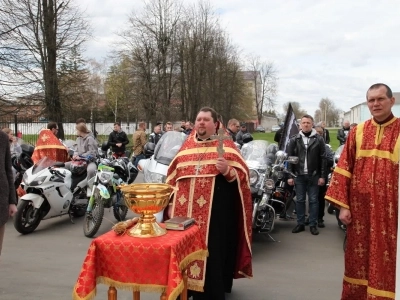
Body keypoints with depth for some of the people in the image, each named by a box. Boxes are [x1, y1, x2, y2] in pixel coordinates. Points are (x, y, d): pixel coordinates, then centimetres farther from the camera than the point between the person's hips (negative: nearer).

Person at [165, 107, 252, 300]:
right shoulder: (186, 146, 14)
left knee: (212, 254, -1)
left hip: (215, 212, -4)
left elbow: (242, 175, -3)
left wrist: (228, 171, -22)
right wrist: (171, 203, 9)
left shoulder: (226, 145, 2)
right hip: (185, 210, 4)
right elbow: (173, 177, 15)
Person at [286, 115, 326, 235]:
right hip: (299, 175, 1)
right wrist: (290, 175, -2)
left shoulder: (318, 139, 1)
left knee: (313, 200, 5)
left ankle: (313, 225, 12)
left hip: (314, 175, -1)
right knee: (299, 200, 7)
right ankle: (300, 224, 16)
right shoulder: (294, 139, 4)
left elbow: (323, 159, 0)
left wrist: (322, 176, -4)